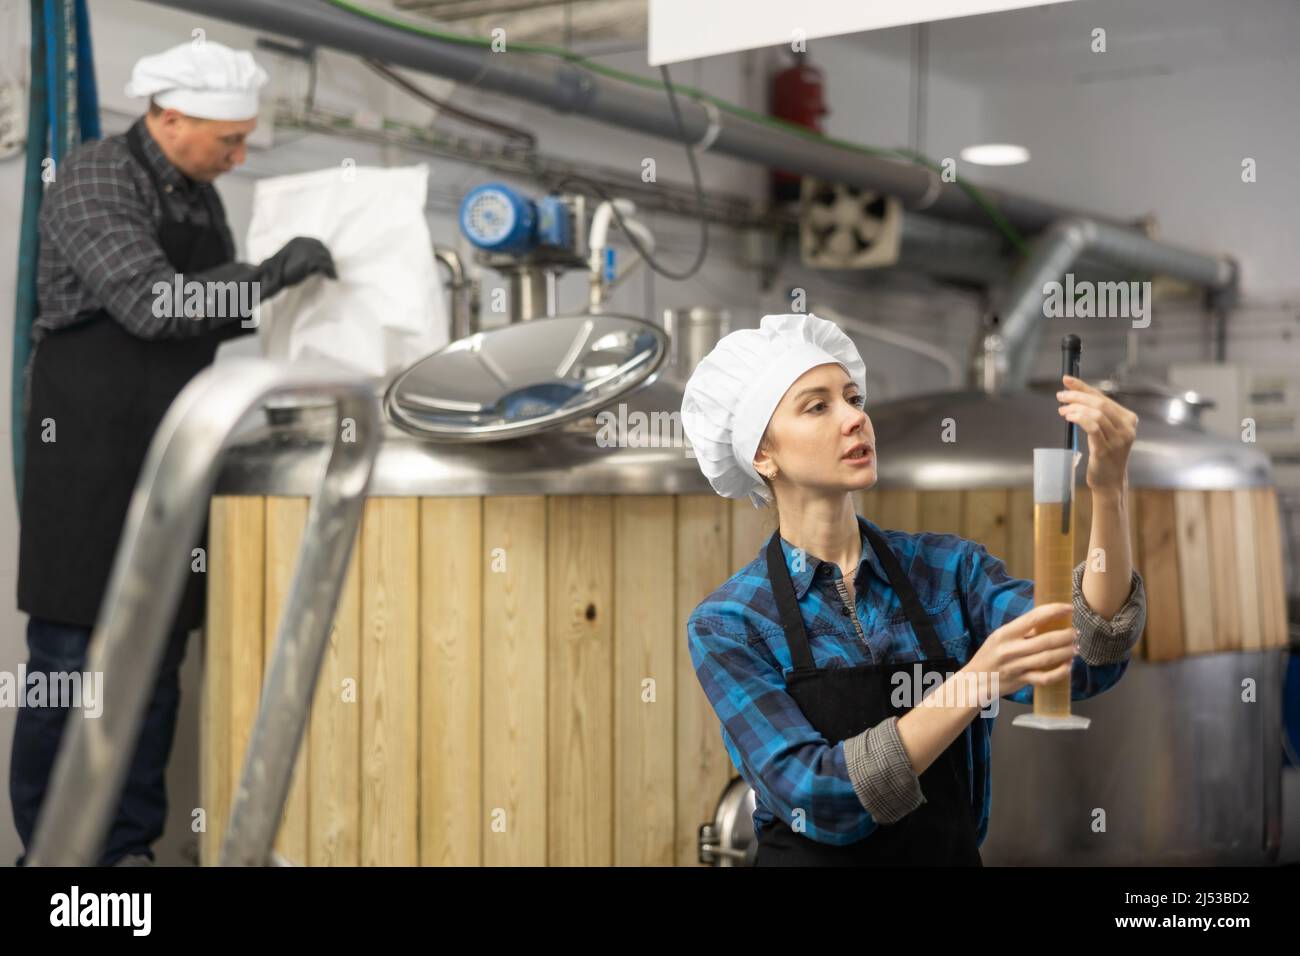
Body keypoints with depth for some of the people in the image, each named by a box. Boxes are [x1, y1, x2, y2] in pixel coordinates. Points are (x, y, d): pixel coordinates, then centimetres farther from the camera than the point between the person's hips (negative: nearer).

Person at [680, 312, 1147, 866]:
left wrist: (1108, 490, -31)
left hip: (951, 853, 3)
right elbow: (817, 799, -22)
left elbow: (1083, 662, -18)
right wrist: (977, 684, -32)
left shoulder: (948, 567, -3)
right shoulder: (726, 624, -11)